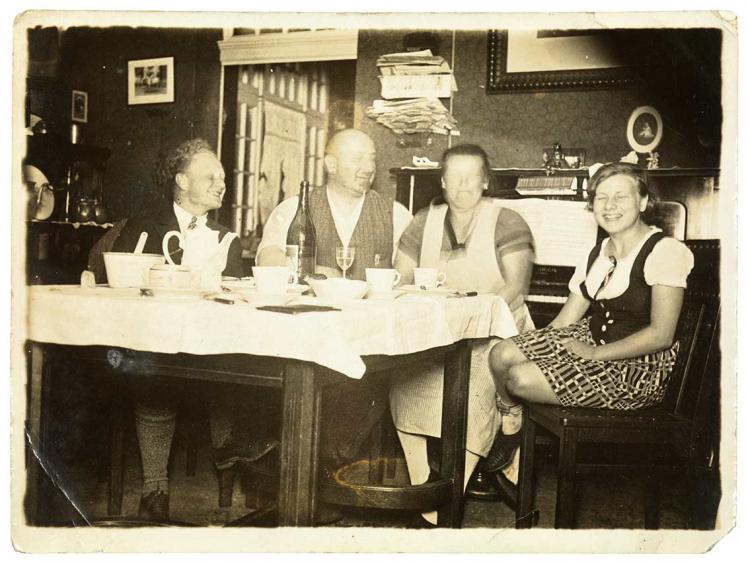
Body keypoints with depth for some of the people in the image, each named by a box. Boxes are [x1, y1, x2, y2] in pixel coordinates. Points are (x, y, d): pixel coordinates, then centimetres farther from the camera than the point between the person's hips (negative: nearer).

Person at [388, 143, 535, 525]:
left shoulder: (507, 223, 3)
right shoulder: (425, 222, 14)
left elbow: (516, 287, -8)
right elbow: (400, 281, 10)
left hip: (494, 336, -3)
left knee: (469, 389, -32)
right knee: (404, 380, -26)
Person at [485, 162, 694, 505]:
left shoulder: (665, 251, -14)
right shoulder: (599, 253, 11)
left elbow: (661, 335, -21)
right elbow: (565, 323, 11)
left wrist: (596, 354, -20)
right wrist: (533, 348, -2)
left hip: (638, 366, -8)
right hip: (591, 337, 8)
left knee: (521, 380, -23)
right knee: (501, 355, -11)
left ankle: (512, 452, 11)